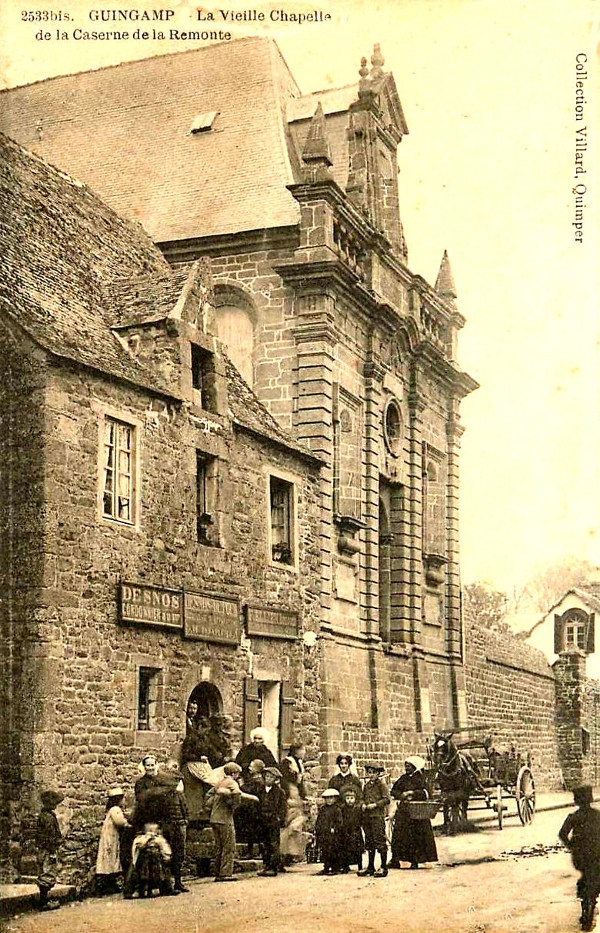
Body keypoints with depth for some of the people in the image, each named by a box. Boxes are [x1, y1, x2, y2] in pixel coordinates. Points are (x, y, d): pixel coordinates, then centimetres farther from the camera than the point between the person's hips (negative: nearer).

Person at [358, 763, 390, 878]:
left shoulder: (381, 785, -4)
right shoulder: (366, 785, 16)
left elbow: (386, 799, -10)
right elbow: (363, 798, 21)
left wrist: (375, 805, -17)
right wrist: (363, 805, 0)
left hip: (378, 816, -7)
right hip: (367, 816, 7)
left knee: (380, 841, -7)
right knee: (369, 841, 11)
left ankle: (383, 868, -2)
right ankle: (370, 867, 18)